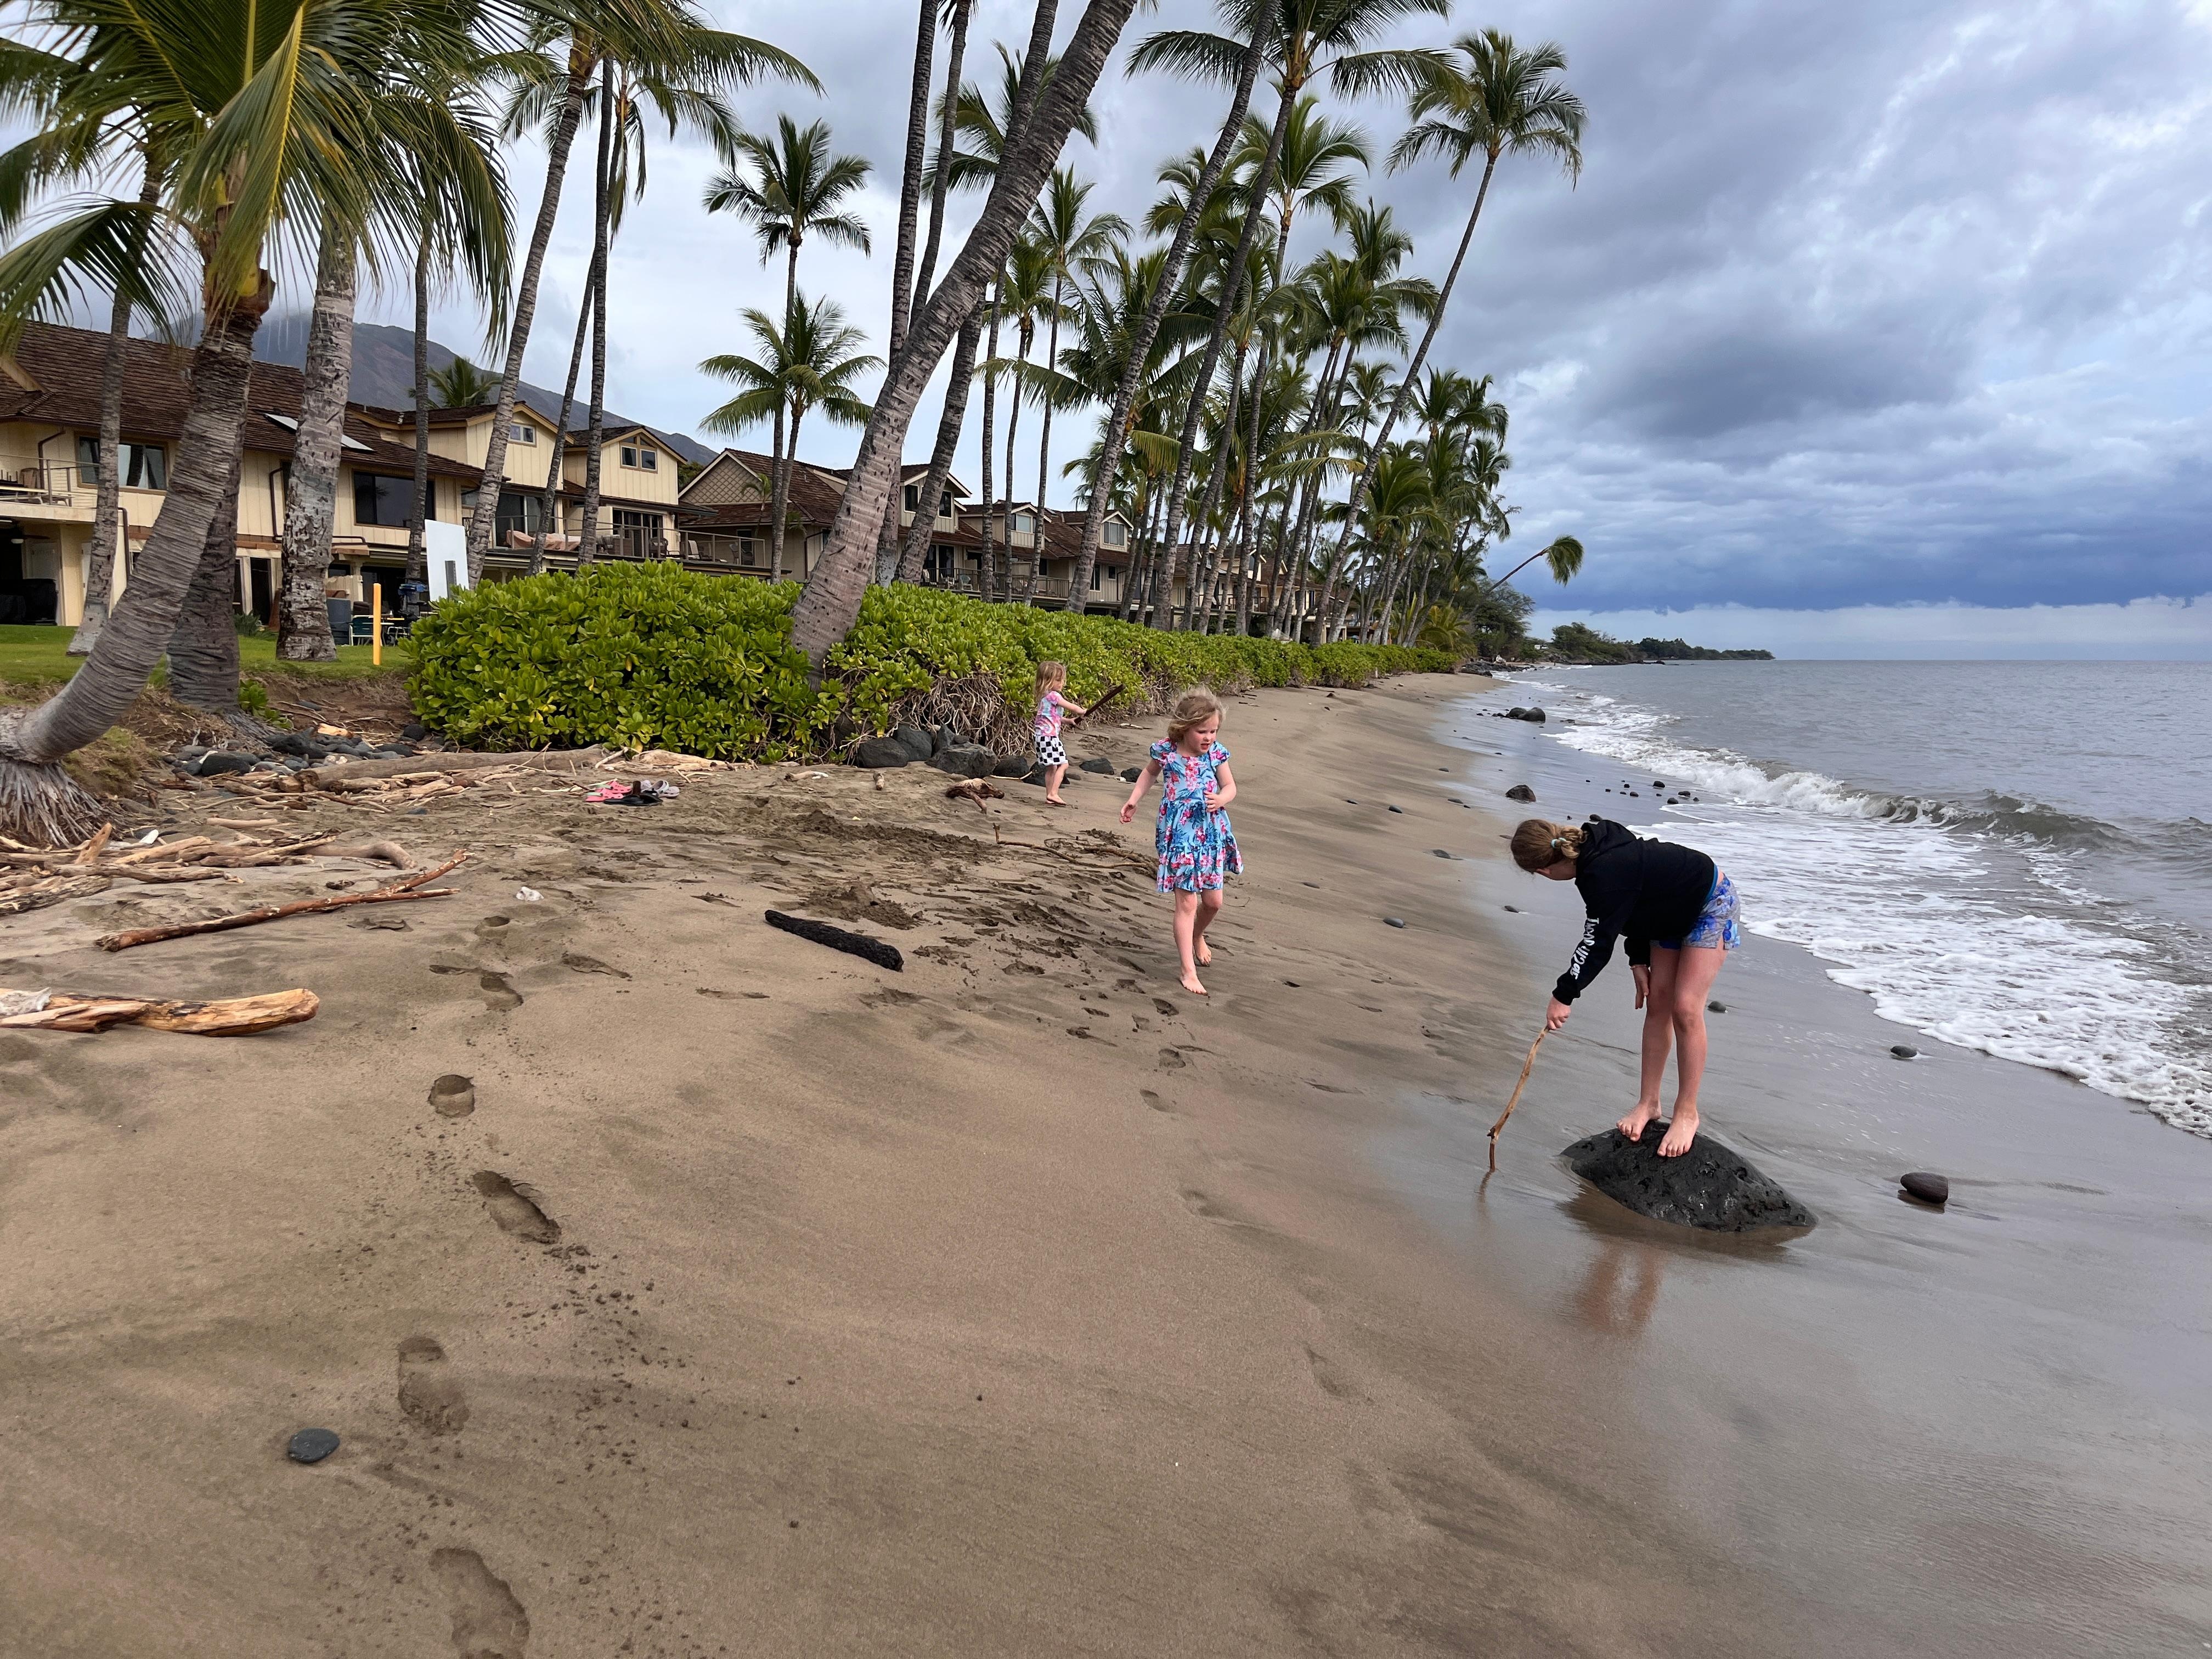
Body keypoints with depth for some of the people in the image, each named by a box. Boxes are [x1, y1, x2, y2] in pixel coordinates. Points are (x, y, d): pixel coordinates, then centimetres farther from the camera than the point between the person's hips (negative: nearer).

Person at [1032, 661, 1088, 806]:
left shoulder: (1045, 696, 17)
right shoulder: (1053, 695, -13)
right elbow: (1072, 707, -8)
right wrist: (1084, 711, 11)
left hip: (1042, 734, 10)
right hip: (1049, 735, -10)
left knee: (1051, 767, 11)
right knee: (1063, 764, -10)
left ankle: (1049, 796, 13)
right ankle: (1053, 794, -14)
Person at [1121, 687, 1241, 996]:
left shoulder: (1216, 754, -2)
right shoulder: (1167, 752, -8)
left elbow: (1230, 786, 6)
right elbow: (1149, 773, 13)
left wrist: (1222, 799, -15)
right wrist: (1133, 800, 6)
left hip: (1212, 833, 4)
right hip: (1180, 835, -4)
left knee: (1213, 901, 13)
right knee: (1187, 903, -5)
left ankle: (1197, 936, 47)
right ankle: (1189, 971, 1)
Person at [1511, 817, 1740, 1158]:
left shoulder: (1604, 874, -37)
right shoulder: (1593, 852, -9)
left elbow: (1597, 942, -31)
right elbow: (1633, 909, 3)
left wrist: (1564, 995, -26)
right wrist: (1639, 960, 2)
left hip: (1712, 906, -9)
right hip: (1672, 910, 9)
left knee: (1685, 1008, -12)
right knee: (1656, 1002, 7)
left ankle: (1687, 1113, 0)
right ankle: (1648, 1103, 15)